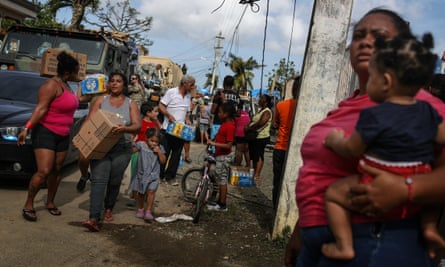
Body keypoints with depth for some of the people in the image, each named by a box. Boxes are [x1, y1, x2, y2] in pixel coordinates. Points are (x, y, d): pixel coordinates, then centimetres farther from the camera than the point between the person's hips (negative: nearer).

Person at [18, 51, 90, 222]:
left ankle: (50, 203, 24)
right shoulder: (51, 85, -17)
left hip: (62, 135, 9)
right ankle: (28, 205, 1)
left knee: (56, 170, 10)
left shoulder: (65, 85, 10)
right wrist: (27, 129, -31)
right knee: (44, 171, -13)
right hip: (45, 133, -8)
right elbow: (40, 109, -24)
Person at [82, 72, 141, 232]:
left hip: (121, 149, 1)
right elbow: (89, 122, 1)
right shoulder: (101, 100, 9)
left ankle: (108, 208, 34)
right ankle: (94, 219, -20)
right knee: (98, 181, -12)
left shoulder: (131, 104, 8)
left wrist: (125, 129, -28)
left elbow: (137, 126, -6)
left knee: (114, 182, 9)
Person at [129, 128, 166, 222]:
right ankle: (140, 209, 32)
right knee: (140, 193, 12)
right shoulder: (141, 145, -4)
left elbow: (163, 161, -2)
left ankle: (148, 211, -11)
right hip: (141, 174, 0)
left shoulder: (160, 148, 1)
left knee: (151, 191, -16)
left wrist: (159, 152, -14)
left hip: (153, 175, 0)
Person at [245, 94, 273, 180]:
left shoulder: (267, 112, -14)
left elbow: (261, 123, -25)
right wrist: (248, 126, 1)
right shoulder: (260, 110, 17)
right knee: (253, 155, 15)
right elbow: (254, 120, 22)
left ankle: (257, 175, -3)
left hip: (261, 137, -10)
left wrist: (249, 128, -18)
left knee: (258, 156, -7)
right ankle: (254, 172, 25)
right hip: (254, 137, 10)